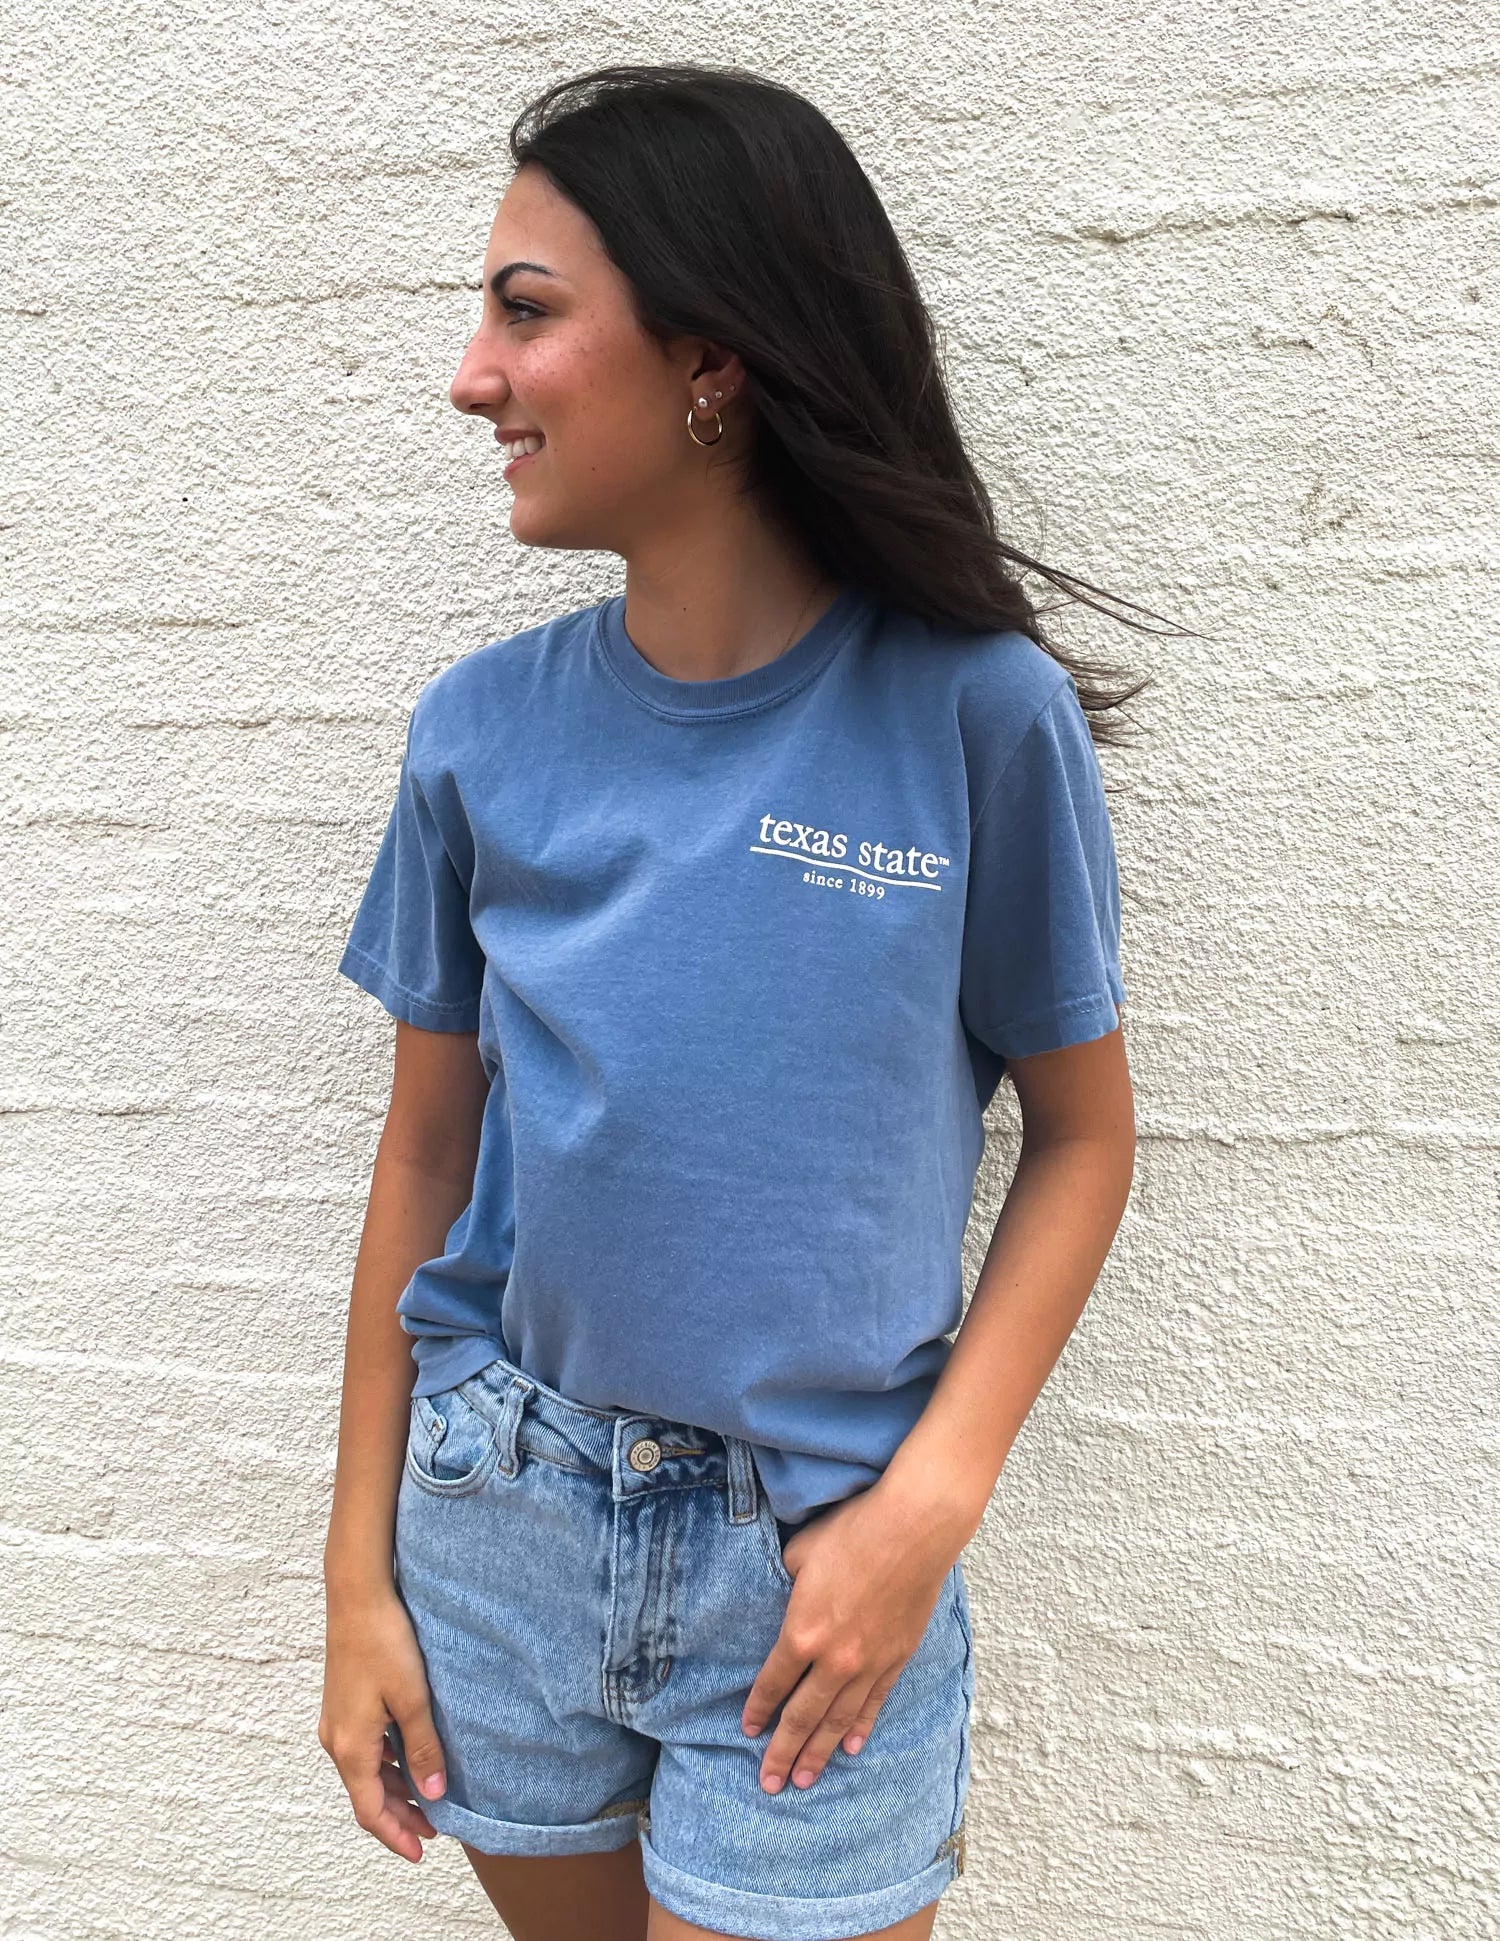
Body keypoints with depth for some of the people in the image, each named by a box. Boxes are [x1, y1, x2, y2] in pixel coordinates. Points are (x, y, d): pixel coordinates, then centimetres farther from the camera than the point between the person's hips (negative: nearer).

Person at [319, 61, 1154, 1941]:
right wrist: (359, 1573, 5)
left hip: (824, 1554, -3)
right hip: (499, 1520, 3)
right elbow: (426, 1155, 2)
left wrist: (927, 1506, -12)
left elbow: (1081, 1135, -3)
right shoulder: (484, 730, -5)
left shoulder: (981, 717, -13)